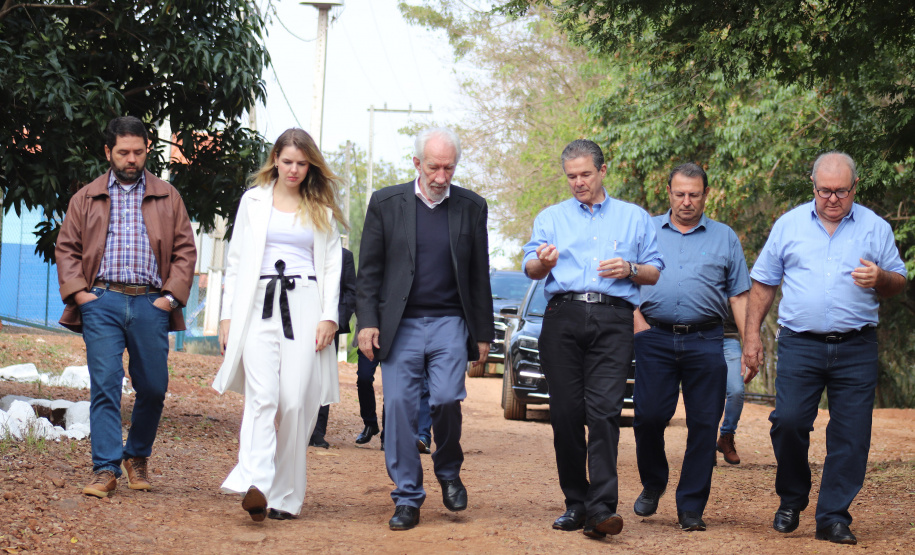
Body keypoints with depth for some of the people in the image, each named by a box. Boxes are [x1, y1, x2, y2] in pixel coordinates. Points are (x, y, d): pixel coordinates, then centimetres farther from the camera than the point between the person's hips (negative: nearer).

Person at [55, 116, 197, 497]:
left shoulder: (167, 197, 14)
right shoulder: (86, 198, 13)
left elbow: (185, 250, 11)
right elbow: (66, 248, 12)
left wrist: (172, 295, 0)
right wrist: (78, 292, -2)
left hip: (151, 304, 1)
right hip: (102, 302, -1)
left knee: (153, 387, 4)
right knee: (105, 384, -10)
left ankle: (138, 456, 26)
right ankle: (106, 469, -9)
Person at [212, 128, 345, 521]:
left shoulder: (321, 209, 14)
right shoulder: (254, 201, 14)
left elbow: (332, 266, 12)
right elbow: (236, 260, 15)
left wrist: (329, 316, 0)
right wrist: (228, 314, 7)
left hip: (305, 306, 1)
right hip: (259, 305, 0)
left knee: (295, 402, -6)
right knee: (262, 395, -17)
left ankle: (285, 496, 3)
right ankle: (255, 485, -32)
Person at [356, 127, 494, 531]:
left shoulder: (472, 207, 7)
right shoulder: (386, 203, 4)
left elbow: (479, 276, 10)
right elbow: (369, 270, 5)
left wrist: (483, 333, 8)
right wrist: (367, 322, -5)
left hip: (449, 323, 0)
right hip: (400, 326, 0)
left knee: (446, 399, -14)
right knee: (399, 407, -3)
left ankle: (449, 471, 14)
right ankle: (407, 499, 5)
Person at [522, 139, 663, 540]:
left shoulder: (634, 218, 19)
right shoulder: (551, 218, 19)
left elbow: (655, 272, 17)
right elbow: (530, 268, 6)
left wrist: (630, 269, -4)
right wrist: (543, 261, -17)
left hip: (612, 321, -2)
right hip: (563, 318, 2)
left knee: (603, 411, -15)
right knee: (565, 413, -3)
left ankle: (601, 507, -22)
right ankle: (575, 502, 6)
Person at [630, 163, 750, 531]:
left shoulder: (725, 238, 14)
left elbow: (739, 295, 12)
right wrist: (638, 323, -3)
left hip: (705, 342, 0)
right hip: (655, 340, 0)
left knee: (703, 424, -3)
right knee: (648, 416, -6)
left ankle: (691, 507, 4)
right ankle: (653, 484, 21)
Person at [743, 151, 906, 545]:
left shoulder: (875, 228, 8)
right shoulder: (789, 225, 10)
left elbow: (898, 283, 11)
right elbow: (763, 283, 14)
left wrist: (879, 278, -12)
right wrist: (752, 335, 6)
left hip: (856, 349, 0)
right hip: (800, 345, 0)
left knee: (851, 435, -2)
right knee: (788, 421, -11)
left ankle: (834, 517, 7)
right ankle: (791, 501, 12)